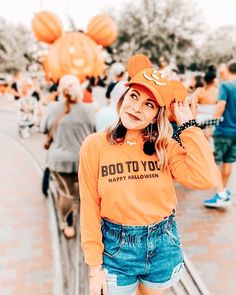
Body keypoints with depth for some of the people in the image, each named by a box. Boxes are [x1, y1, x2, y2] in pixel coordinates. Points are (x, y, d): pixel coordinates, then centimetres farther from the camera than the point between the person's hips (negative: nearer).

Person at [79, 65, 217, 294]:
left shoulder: (165, 147, -7)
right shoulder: (95, 146, -13)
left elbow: (205, 178, -23)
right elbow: (90, 209, -8)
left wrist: (187, 124, -18)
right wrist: (95, 266, -4)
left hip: (163, 245, 3)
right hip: (117, 247, -2)